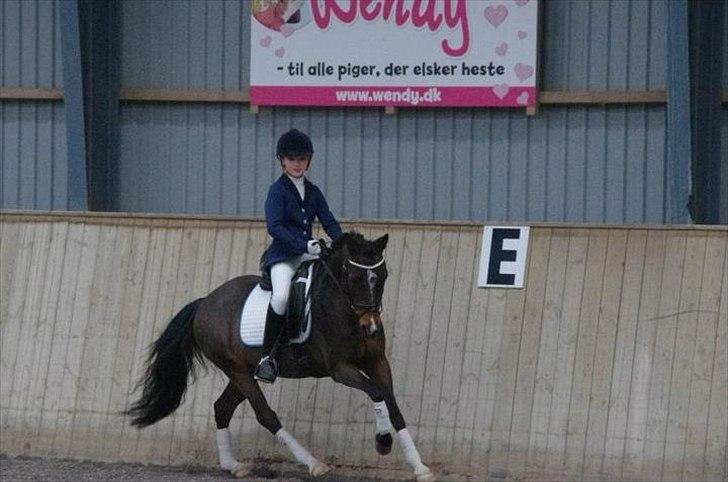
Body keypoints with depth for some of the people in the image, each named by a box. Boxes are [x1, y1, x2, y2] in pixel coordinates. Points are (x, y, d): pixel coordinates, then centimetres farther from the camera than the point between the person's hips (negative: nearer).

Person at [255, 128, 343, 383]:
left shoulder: (313, 192, 15)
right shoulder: (278, 190, -3)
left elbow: (329, 221, 11)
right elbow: (274, 227, -15)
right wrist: (304, 245, -26)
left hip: (308, 254, 6)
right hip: (282, 256, -6)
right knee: (281, 296, -33)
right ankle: (267, 355, -25)